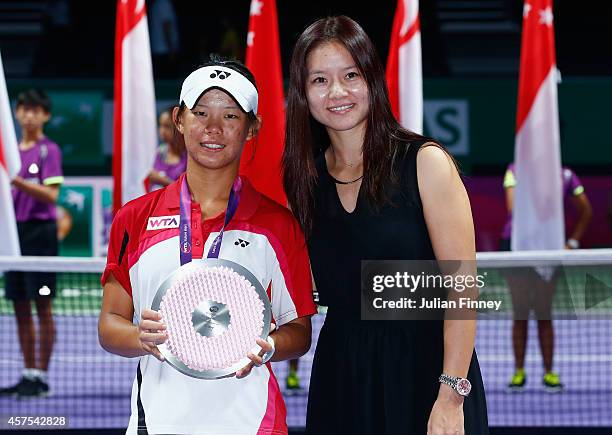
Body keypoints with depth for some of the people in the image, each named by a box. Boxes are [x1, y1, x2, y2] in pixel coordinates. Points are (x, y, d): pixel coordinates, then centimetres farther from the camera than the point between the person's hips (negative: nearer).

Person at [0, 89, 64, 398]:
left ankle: (41, 377, 0)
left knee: (42, 307, -4)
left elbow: (51, 195, -15)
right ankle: (28, 374, 14)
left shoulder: (48, 150, -5)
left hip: (40, 231, -7)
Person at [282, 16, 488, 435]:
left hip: (425, 369, -4)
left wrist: (451, 398, -20)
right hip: (342, 376, 4)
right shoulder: (305, 178, 5)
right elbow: (312, 289, 11)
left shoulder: (425, 162, -9)